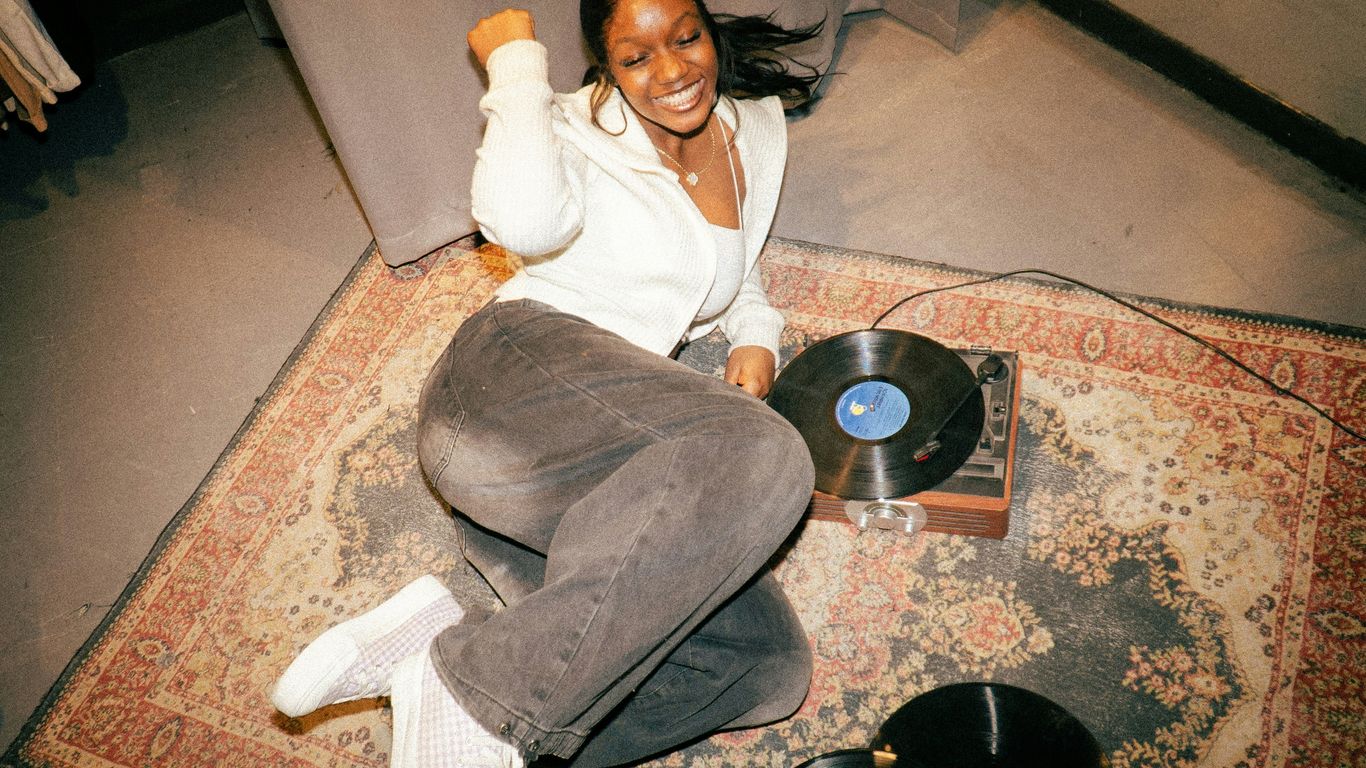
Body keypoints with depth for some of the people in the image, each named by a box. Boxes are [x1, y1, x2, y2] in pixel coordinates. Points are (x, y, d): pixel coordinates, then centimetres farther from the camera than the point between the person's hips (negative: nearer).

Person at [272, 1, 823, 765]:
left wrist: (757, 337, 11)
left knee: (774, 668, -14)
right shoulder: (584, 133, 2)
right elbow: (526, 218, -23)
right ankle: (467, 686, -30)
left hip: (615, 460, 6)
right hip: (521, 367, -6)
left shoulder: (758, 131, 21)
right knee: (762, 457, -34)